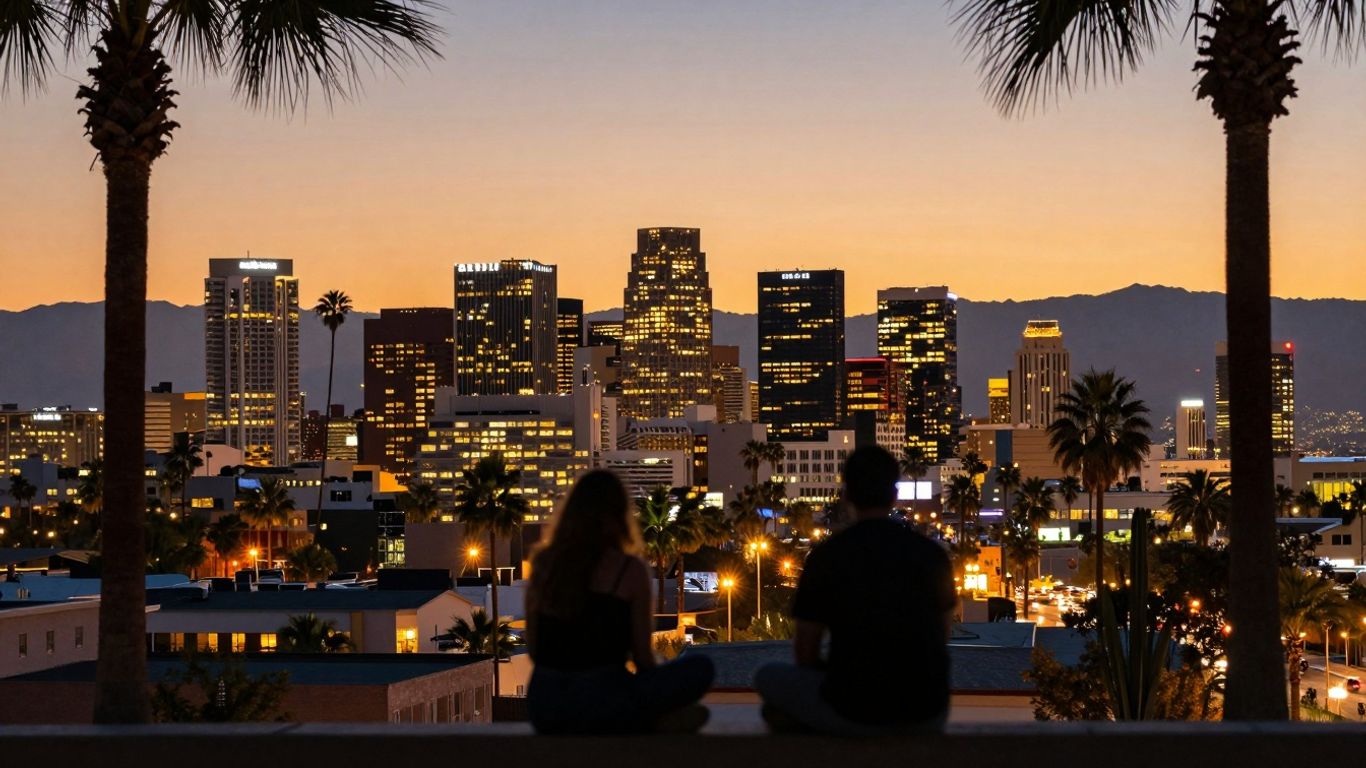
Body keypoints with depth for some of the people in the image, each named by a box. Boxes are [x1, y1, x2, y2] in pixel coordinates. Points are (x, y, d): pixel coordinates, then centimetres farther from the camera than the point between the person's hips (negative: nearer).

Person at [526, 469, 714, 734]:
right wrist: (656, 696, 22)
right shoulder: (630, 570, -5)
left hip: (543, 707, 5)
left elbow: (535, 650, 11)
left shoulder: (544, 563, 6)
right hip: (601, 702, -4)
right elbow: (642, 656, 1)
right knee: (700, 668, 10)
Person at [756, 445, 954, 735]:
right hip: (928, 714, 2)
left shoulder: (826, 557, -4)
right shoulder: (932, 553, 2)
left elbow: (806, 655, 3)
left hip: (855, 714, -2)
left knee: (769, 676, 23)